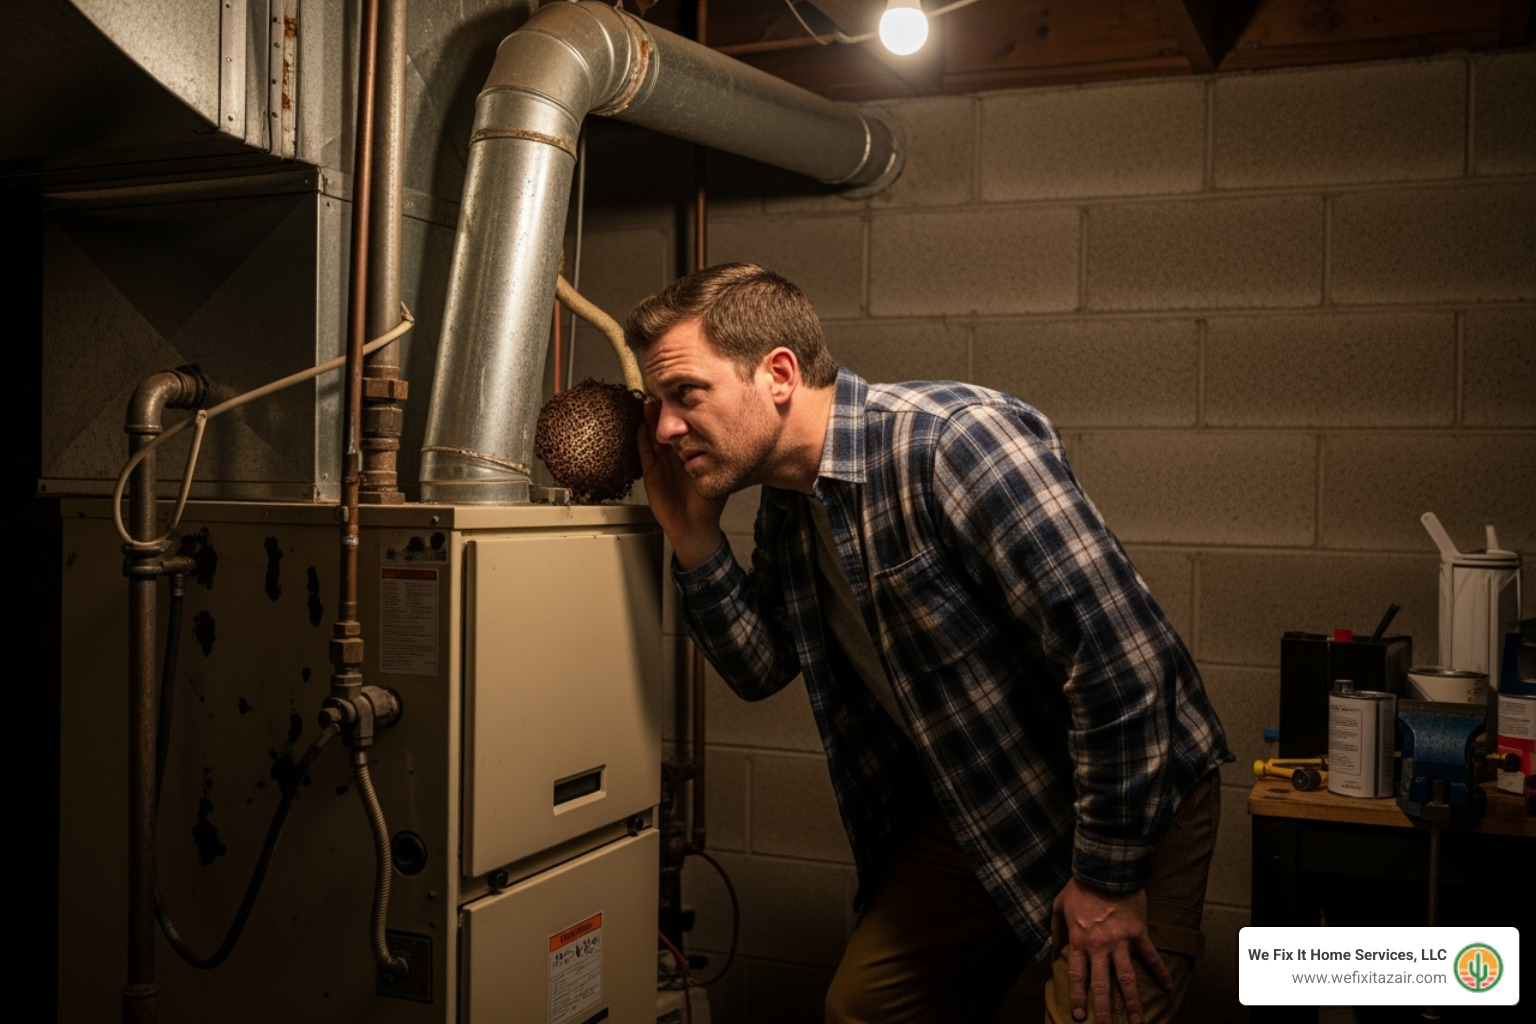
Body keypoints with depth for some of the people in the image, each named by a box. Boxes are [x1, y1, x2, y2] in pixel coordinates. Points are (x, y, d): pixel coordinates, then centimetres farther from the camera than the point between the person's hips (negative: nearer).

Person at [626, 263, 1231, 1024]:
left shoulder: (954, 439, -26)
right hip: (967, 810, 8)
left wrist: (1110, 877, -21)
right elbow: (761, 669, 10)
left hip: (1127, 807, -7)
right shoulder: (786, 505, 0)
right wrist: (692, 535, -6)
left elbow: (1122, 654, -28)